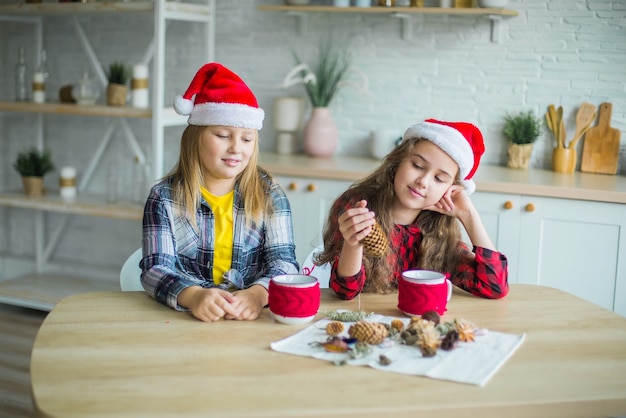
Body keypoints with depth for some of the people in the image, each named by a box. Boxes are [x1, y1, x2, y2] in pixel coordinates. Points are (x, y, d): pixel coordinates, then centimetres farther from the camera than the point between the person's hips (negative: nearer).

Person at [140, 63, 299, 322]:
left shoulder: (269, 196, 4)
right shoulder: (165, 198, 1)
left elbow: (284, 262, -4)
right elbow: (155, 268, -7)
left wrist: (258, 293, -26)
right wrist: (193, 295, -28)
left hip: (253, 320, 0)